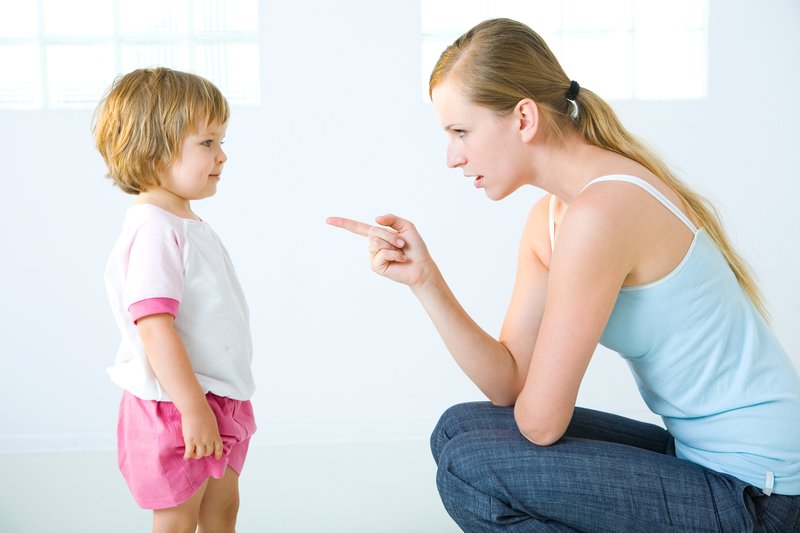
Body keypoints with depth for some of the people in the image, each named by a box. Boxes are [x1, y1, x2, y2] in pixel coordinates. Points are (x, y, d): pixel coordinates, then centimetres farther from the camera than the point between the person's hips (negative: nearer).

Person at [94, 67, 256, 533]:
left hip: (219, 397, 10)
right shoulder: (153, 230, -23)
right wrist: (193, 408, -28)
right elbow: (155, 328, -28)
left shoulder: (188, 224, 10)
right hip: (175, 406, -9)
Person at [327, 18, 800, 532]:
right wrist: (425, 279, -9)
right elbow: (508, 384, 1)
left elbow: (539, 421, -21)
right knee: (459, 429, 8)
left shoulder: (599, 213, -25)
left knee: (473, 467, -18)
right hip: (698, 455, 9)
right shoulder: (547, 219, 4)